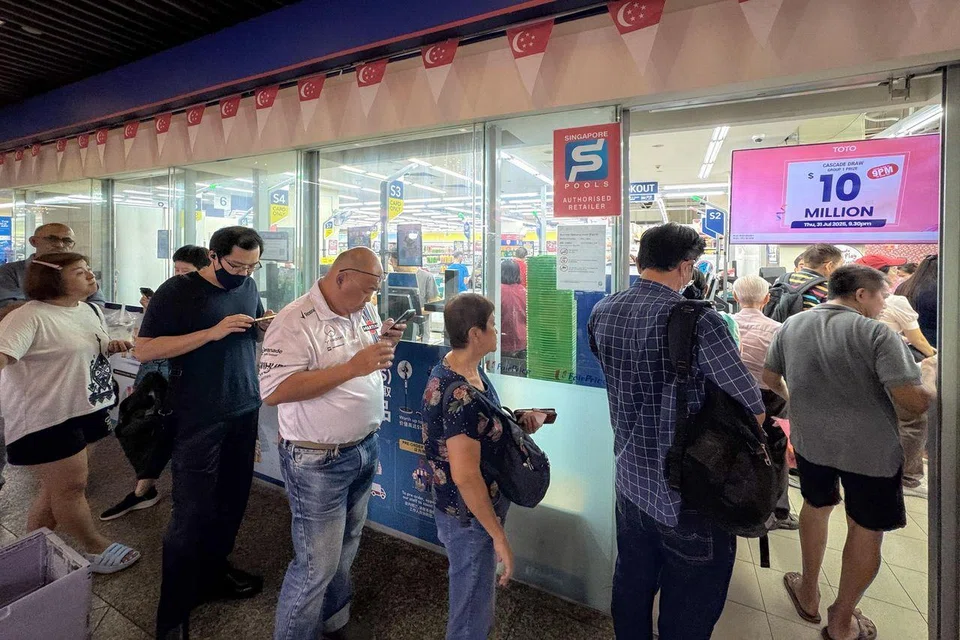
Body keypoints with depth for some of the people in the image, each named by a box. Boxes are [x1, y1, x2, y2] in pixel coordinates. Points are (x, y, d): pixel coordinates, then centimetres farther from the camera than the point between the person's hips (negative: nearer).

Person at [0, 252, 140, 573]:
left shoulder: (91, 310, 9)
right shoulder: (29, 317, -18)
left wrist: (113, 346, 2)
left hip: (83, 411, 8)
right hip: (47, 418, -8)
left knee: (57, 487, 19)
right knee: (70, 486, 4)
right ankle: (95, 549, 22)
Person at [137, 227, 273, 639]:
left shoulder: (248, 286, 6)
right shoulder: (177, 291, -11)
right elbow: (144, 350, -14)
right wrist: (213, 332, -23)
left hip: (244, 411, 6)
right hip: (198, 420, -5)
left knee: (233, 499, 15)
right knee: (191, 513, 1)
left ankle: (213, 571, 37)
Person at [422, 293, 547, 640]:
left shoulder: (461, 369, -1)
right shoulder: (461, 394, -31)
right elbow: (465, 475, -29)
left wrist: (517, 422, -2)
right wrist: (499, 535, -20)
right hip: (470, 515, -9)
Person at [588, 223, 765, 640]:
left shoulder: (602, 312, -3)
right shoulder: (697, 319, -23)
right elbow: (753, 410, -19)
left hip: (630, 482, 6)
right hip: (689, 493, -6)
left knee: (631, 587, 25)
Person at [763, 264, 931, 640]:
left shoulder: (792, 325, -1)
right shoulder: (877, 333, -16)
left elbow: (769, 377, 8)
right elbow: (914, 402, -20)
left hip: (810, 440, 4)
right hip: (869, 448, -4)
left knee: (816, 507, 25)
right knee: (866, 531, 15)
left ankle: (808, 595, 41)